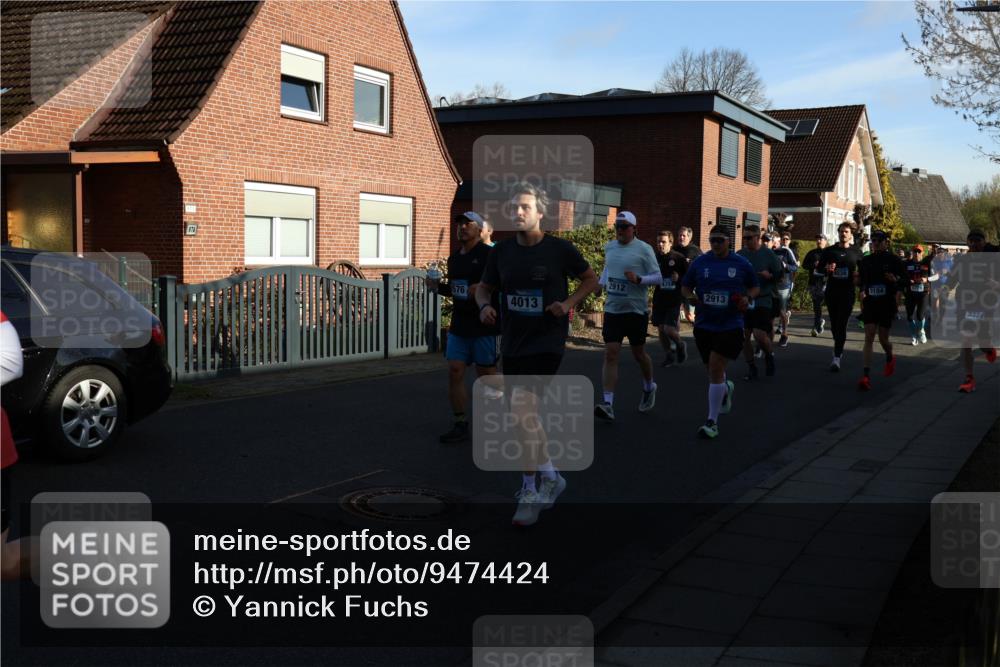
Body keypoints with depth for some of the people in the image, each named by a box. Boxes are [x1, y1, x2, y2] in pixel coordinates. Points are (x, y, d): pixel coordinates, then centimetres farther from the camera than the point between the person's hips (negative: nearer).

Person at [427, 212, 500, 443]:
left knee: (486, 374, 4)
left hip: (484, 327, -7)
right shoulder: (454, 258, 14)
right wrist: (437, 286, 7)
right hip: (459, 326, 7)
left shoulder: (488, 255, -10)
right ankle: (460, 426, 9)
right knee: (455, 371, 1)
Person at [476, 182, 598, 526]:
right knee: (525, 415, 14)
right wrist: (484, 306, -6)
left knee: (522, 405, -20)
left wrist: (569, 303, -9)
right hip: (512, 341, 6)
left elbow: (590, 279, 6)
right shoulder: (501, 251, 3)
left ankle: (530, 491, -8)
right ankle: (549, 477, 35)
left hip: (546, 341, -5)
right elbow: (484, 287, 15)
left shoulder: (560, 249, -7)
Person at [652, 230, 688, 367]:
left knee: (669, 329, -12)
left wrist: (679, 278, -15)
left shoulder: (679, 258, -7)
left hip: (674, 300, -4)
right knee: (660, 329, 8)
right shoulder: (655, 258, 2)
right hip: (659, 298, 4)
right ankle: (668, 355, 26)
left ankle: (680, 345, 20)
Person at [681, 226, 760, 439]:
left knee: (716, 368, -13)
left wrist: (747, 298, -7)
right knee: (713, 369, 16)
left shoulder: (741, 263, 1)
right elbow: (686, 287, 12)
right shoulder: (699, 263, 3)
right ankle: (726, 389, 54)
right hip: (704, 324, 3)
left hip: (731, 325, -3)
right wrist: (691, 297, -10)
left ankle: (712, 421, -5)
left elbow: (755, 286, 13)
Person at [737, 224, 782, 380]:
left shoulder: (768, 254, -3)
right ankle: (751, 367, 19)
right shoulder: (739, 255, 6)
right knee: (744, 336, 3)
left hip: (763, 301, -4)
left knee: (760, 335, -14)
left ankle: (770, 355, 18)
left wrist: (769, 275, -17)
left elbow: (780, 274, 2)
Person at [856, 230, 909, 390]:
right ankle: (866, 376, -15)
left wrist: (895, 280, -20)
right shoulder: (866, 261, 7)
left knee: (883, 339, 5)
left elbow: (906, 281, 1)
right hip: (870, 303, 2)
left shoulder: (894, 260, -3)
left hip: (887, 303, -2)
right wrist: (862, 291, 2)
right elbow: (861, 280, 21)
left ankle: (890, 359, 41)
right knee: (869, 337, -9)